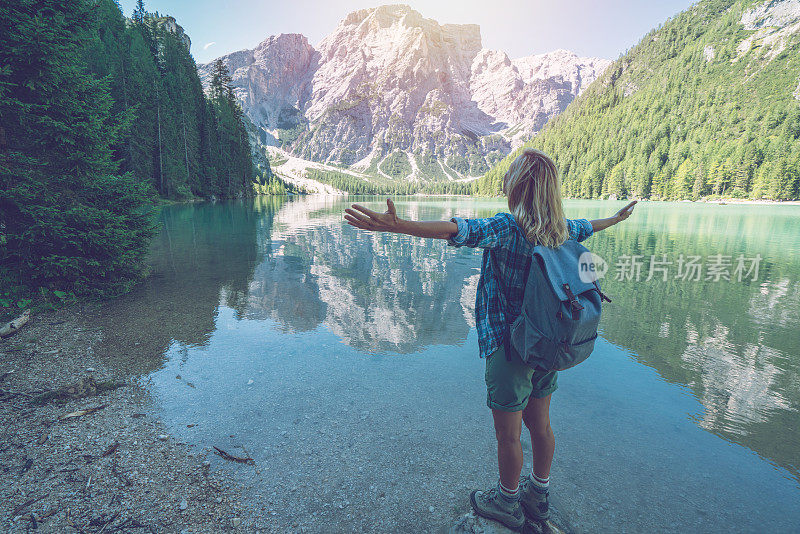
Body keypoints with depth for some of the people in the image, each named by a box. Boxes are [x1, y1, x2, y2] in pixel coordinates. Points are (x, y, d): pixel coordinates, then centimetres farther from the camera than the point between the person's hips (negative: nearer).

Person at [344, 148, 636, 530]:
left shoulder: (506, 228, -22)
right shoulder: (562, 229, 2)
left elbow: (457, 230, -39)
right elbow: (590, 226, 23)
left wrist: (396, 225, -51)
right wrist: (618, 217, 46)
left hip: (510, 347, -7)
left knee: (508, 435, 12)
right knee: (539, 424, 23)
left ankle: (507, 502, 34)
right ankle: (538, 495, 44)